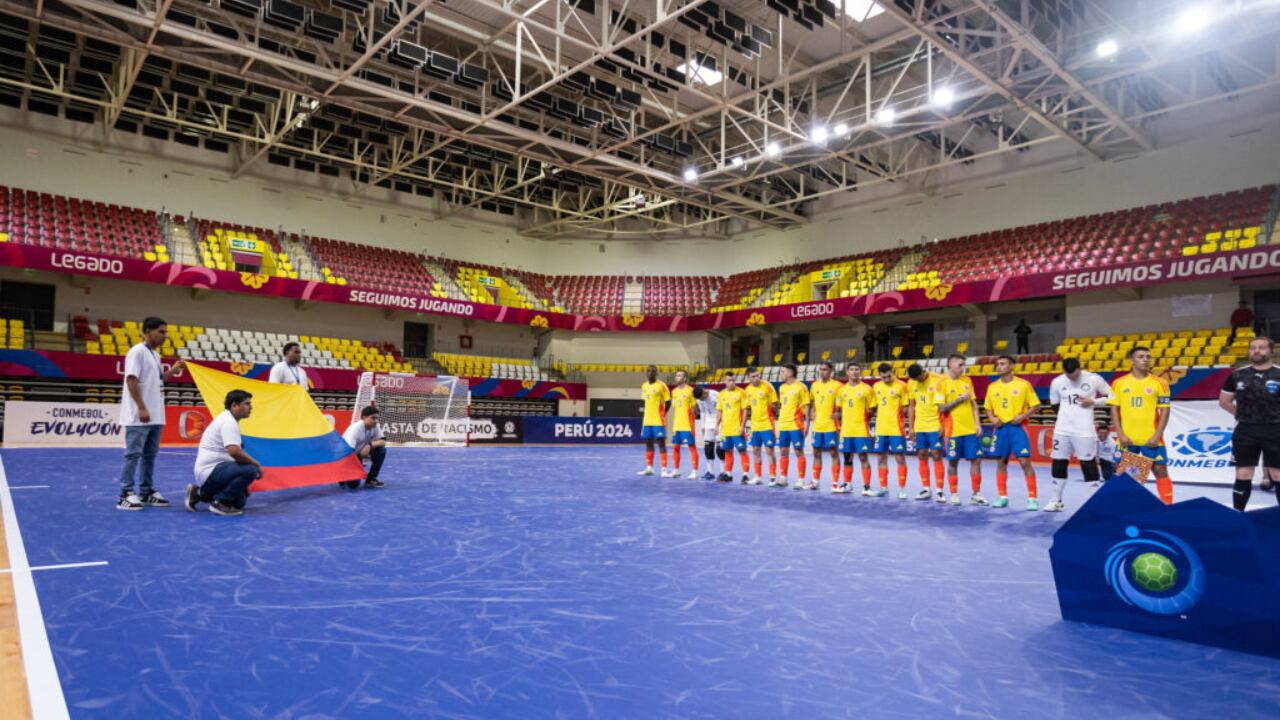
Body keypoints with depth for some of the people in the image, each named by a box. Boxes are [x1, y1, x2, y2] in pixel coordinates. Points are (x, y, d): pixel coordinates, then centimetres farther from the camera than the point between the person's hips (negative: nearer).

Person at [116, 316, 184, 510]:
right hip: (138, 417, -9)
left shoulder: (154, 355, 16)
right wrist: (141, 408, -22)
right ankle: (126, 495, 1)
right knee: (133, 455, -5)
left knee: (150, 455, 12)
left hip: (155, 417, 9)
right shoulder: (137, 352, -10)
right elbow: (131, 380, -17)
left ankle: (147, 493, 18)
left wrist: (173, 371, 10)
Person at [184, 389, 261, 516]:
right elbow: (234, 452, -30)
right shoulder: (229, 422, -17)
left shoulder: (227, 419, 15)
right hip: (210, 471, -11)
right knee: (250, 470, -30)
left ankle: (201, 494, 18)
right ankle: (221, 502, -17)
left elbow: (234, 452, 21)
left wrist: (254, 464, 12)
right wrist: (256, 464, -18)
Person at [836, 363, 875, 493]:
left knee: (863, 457, -2)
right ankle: (847, 484, 23)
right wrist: (840, 424, 8)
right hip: (846, 430, 4)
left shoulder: (866, 389, -3)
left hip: (862, 430, -4)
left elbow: (871, 410, 1)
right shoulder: (842, 390, 9)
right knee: (847, 457, 11)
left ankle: (867, 486, 5)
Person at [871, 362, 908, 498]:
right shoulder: (876, 387, 8)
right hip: (881, 429, 5)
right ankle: (883, 488, 20)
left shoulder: (901, 386, -8)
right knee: (882, 458, 10)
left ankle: (902, 489, 7)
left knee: (900, 458, -1)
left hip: (896, 429, -5)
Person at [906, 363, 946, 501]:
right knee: (922, 456, 7)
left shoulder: (938, 380, -10)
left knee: (936, 456, -4)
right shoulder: (911, 383, 6)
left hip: (935, 426, -5)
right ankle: (926, 489, 15)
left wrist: (942, 425, -13)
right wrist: (910, 427, 7)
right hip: (919, 427, 5)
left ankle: (939, 491, 1)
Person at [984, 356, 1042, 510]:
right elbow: (988, 408, 16)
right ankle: (1002, 497, 17)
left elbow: (1036, 405, -1)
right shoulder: (992, 387, 7)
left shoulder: (1023, 384, -3)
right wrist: (992, 418, -4)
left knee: (1025, 462, -7)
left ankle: (1032, 498, 1)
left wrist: (1022, 416, -16)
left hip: (1018, 427, -4)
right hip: (1000, 428, 4)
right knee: (1001, 462, 8)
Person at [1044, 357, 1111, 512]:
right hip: (1062, 430, 3)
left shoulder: (1094, 379, -5)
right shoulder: (1057, 382, 3)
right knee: (1058, 464, 7)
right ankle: (1057, 501, 17)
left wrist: (1093, 401, -10)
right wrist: (1063, 418, 13)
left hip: (1084, 431, -3)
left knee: (1089, 464, -2)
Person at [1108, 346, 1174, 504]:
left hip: (1151, 439, -1)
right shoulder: (1119, 383, 3)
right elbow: (1114, 410, 3)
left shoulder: (1159, 383, 1)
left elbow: (1164, 411, 0)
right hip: (1127, 439, 1)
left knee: (1160, 470, 1)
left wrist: (1157, 436, -9)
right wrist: (1121, 435, -5)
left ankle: (1168, 506, 9)